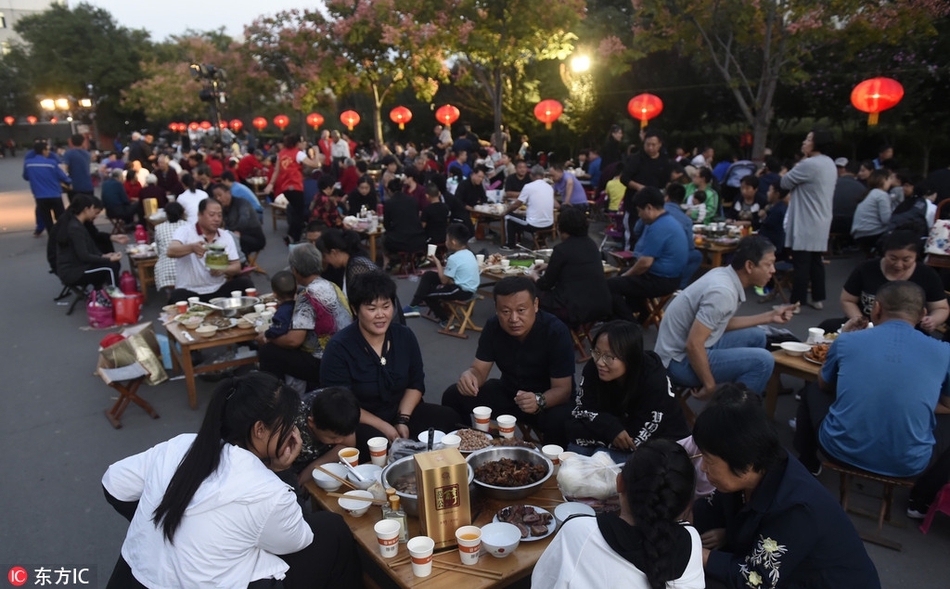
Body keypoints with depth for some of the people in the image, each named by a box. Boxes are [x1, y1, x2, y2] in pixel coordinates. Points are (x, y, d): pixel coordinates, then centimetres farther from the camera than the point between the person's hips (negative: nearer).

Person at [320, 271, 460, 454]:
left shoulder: (405, 336, 0)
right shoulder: (338, 348, -14)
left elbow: (416, 384, 7)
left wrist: (403, 420, -10)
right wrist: (383, 427, -20)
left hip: (401, 412, 6)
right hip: (360, 421, -5)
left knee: (451, 419, -14)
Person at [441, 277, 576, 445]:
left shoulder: (556, 331, -25)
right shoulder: (493, 327, -11)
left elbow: (562, 389, -24)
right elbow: (479, 370, -9)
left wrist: (539, 401, -47)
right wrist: (469, 375, -35)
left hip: (549, 399, -4)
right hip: (508, 391, 5)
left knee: (559, 420, -37)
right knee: (453, 396, -9)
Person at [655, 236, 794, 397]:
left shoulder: (722, 275, 2)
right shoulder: (723, 292, -25)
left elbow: (724, 323, 15)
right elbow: (693, 345, -27)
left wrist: (770, 316, 14)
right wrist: (709, 386, -16)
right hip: (680, 361, -10)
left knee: (756, 336, 17)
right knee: (762, 360, -17)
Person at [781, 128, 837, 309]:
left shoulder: (809, 165, -18)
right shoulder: (830, 165, 13)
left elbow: (785, 182, -10)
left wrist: (795, 169, 6)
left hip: (805, 225, -9)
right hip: (821, 224, 9)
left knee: (801, 264, -6)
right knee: (816, 261, 16)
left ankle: (797, 302, -2)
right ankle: (818, 299, 22)